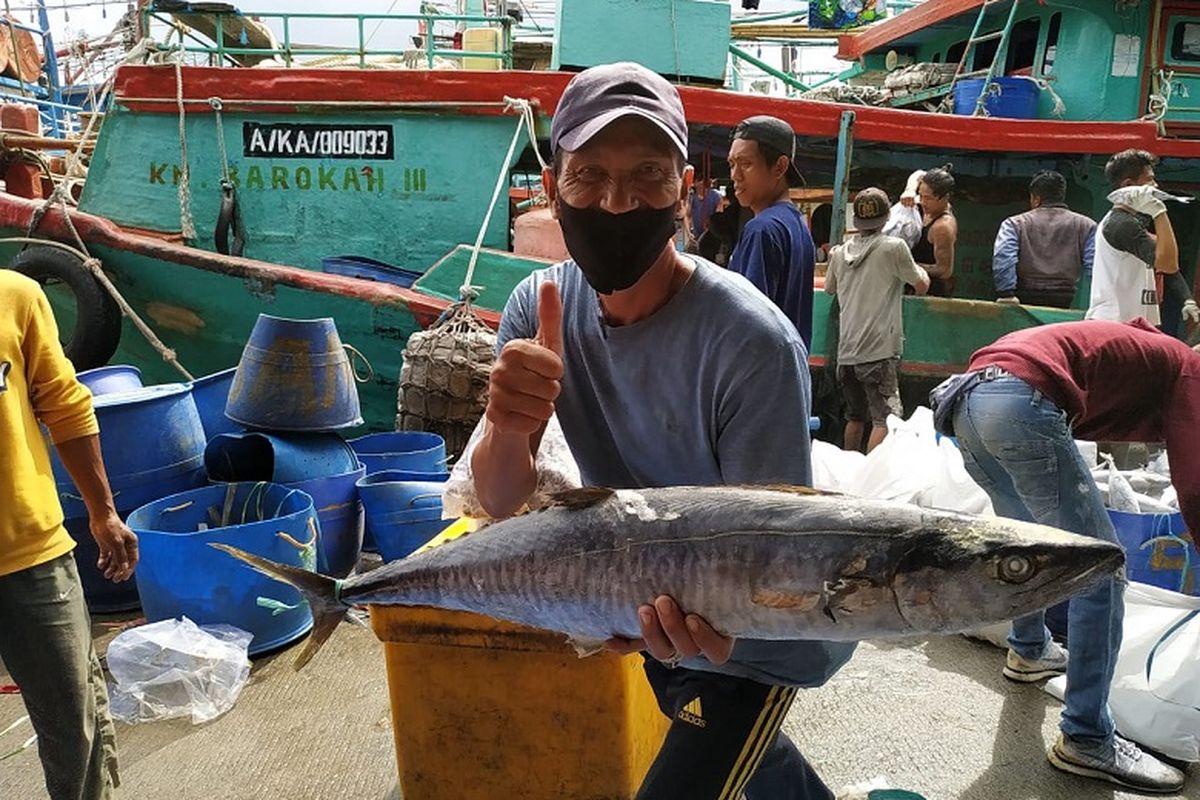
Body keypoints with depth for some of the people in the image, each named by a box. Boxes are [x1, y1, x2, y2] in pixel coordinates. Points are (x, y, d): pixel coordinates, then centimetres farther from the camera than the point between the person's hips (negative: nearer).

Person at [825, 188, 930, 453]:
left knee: (855, 417, 19)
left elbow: (829, 288, 27)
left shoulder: (841, 252, 10)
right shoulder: (894, 247, -7)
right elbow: (921, 286, 2)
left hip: (846, 351, 7)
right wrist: (920, 269, 23)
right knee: (884, 420, -9)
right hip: (879, 351, -6)